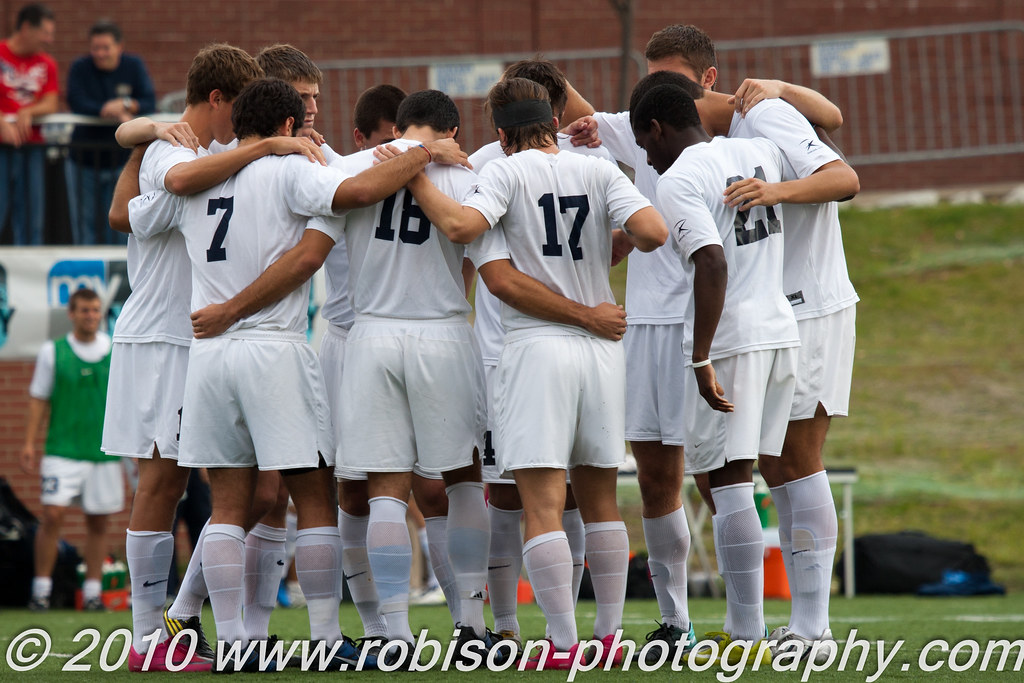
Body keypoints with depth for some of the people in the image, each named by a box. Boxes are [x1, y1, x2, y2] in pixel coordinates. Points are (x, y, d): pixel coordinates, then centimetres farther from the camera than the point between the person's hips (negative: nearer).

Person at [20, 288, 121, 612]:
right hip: (62, 449, -2)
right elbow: (38, 399, 6)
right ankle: (41, 589, -4)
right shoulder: (52, 352, 3)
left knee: (98, 521, 4)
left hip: (105, 451, 2)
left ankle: (92, 591, 11)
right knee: (53, 514, -12)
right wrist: (29, 443, -1)